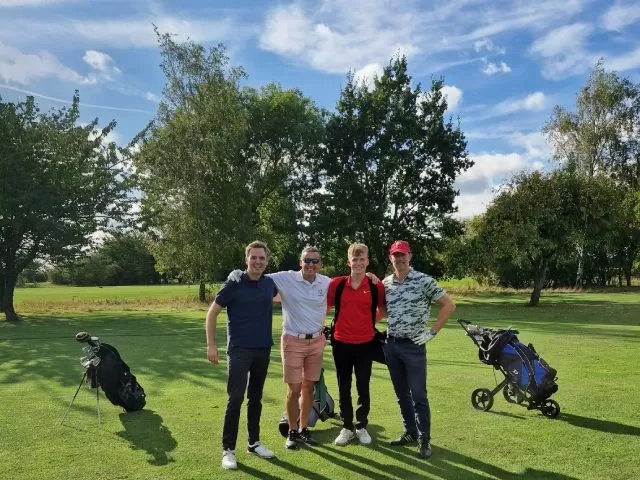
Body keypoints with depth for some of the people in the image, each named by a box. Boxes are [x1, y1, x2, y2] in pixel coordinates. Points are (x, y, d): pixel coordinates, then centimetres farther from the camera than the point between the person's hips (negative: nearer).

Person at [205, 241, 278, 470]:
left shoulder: (270, 284, 1)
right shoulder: (233, 284, -10)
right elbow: (212, 313, -5)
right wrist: (211, 345, -10)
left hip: (263, 349, 4)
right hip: (239, 349, -4)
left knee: (255, 398, 14)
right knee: (235, 398, -5)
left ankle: (254, 442, 28)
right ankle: (228, 449, 7)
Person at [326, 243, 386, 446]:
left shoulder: (376, 286, -5)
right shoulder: (337, 283, -4)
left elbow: (382, 309, 11)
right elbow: (325, 307, 6)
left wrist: (372, 322, 2)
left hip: (365, 344, 0)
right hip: (341, 343, 1)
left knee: (363, 388, 9)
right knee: (344, 388, 11)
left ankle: (362, 427, 25)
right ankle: (347, 427, 24)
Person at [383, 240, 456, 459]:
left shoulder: (423, 281, -10)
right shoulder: (385, 283, 4)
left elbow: (449, 305, -8)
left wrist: (432, 332, -10)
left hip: (414, 346, -5)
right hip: (391, 344, 5)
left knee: (418, 395, 0)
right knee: (401, 393, 14)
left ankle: (424, 438, 13)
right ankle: (410, 432, 28)